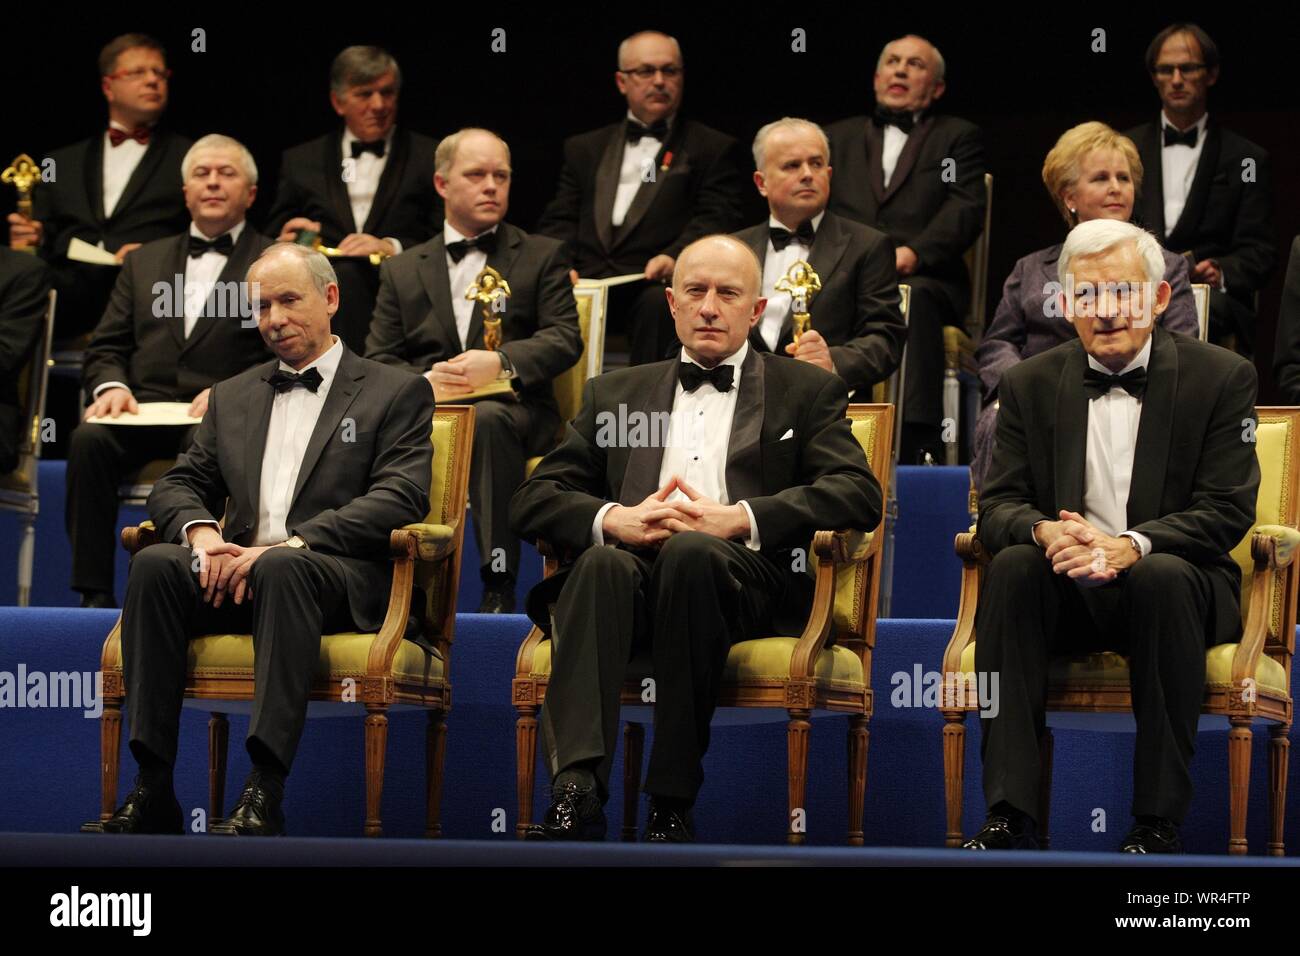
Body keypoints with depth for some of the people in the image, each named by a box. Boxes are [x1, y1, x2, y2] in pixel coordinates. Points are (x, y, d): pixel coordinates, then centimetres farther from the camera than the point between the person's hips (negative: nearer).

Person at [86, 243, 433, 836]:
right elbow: (178, 486, 20)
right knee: (154, 564, -28)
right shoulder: (232, 398, 27)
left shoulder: (396, 393, 10)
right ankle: (152, 791, -32)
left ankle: (264, 795, -45)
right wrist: (201, 532, -6)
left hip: (341, 577, -4)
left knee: (281, 568, -39)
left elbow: (400, 499, -5)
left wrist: (289, 545, -17)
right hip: (236, 573, 4)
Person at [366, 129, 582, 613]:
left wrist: (500, 363, -15)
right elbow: (376, 362, 13)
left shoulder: (543, 256, 18)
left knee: (488, 419, -40)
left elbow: (565, 340, 4)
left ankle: (499, 587, -41)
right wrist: (423, 381, -11)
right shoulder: (402, 270, 23)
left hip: (510, 407, -1)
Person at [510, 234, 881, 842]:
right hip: (634, 573, 2)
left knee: (692, 553, -37)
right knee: (602, 562, -34)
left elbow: (859, 496, 3)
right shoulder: (616, 393, 28)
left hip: (750, 580, -2)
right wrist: (614, 520, -5)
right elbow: (532, 500, 17)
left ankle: (671, 803, -35)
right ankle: (577, 792, -49)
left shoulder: (807, 391, 21)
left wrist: (738, 519, -10)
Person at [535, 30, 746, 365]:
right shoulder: (585, 149, 27)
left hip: (657, 285, -2)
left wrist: (676, 256, -18)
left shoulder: (715, 149, 16)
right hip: (586, 283, 2)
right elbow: (559, 220, 17)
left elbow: (717, 220, 3)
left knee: (659, 304, -38)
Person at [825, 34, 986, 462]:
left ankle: (916, 444, -47)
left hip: (925, 279, -2)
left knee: (915, 300, -39)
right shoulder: (839, 137, 29)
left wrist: (913, 253, -16)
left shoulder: (959, 137, 20)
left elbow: (967, 211, 4)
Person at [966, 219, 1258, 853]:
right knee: (1012, 566, -30)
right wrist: (1044, 531, -24)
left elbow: (1228, 512, -9)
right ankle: (1010, 812, -34)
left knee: (1163, 576, -36)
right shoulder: (1030, 385, 7)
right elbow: (997, 507, 2)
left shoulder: (1222, 378, -1)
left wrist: (1132, 545, -27)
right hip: (1065, 591, 2)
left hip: (1171, 585, -2)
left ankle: (1158, 820, -30)